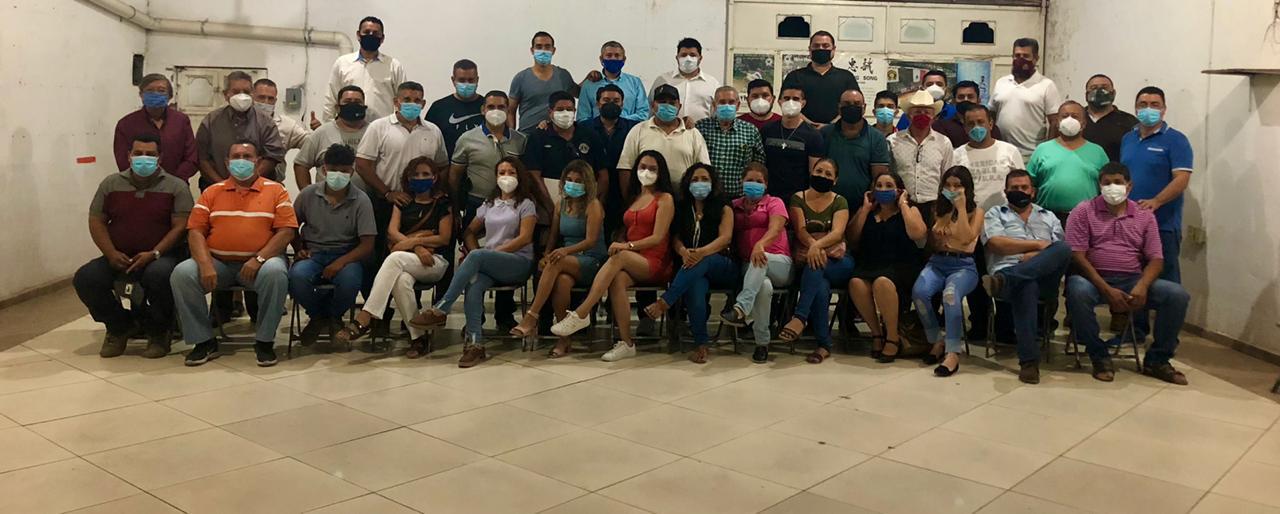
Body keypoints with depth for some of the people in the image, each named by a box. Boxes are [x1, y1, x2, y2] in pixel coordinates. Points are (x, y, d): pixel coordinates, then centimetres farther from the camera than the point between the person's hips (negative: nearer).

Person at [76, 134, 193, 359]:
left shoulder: (176, 186, 1)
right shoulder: (111, 184, 11)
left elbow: (180, 226, -7)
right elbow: (97, 221, 10)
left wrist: (154, 254, -19)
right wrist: (111, 253, -7)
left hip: (160, 257, -4)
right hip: (118, 258, 4)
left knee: (159, 275, -37)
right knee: (85, 278, -21)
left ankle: (158, 331, -8)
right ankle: (118, 326, 7)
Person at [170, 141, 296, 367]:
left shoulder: (275, 191, 7)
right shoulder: (211, 192, 15)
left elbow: (286, 231, -3)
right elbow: (195, 231, 6)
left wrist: (259, 259, -17)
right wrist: (205, 265, -12)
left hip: (259, 261, -3)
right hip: (217, 262, 3)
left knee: (275, 273, -35)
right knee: (181, 274, -23)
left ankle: (265, 341, -18)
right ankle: (203, 341, -10)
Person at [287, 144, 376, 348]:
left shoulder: (361, 200, -3)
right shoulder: (308, 194, 3)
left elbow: (367, 245, -7)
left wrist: (341, 262, -22)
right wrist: (299, 250, 1)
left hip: (346, 256, -1)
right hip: (313, 254, 1)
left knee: (349, 280, -36)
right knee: (297, 276, -33)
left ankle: (333, 316, 3)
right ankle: (318, 316, 2)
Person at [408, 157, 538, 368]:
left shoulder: (525, 204, 8)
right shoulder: (489, 204, 23)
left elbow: (525, 238, -5)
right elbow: (469, 232, 22)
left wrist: (493, 252, -11)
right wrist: (478, 257, 2)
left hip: (519, 262, -4)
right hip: (489, 265, 4)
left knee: (476, 256, -34)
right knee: (473, 284, -33)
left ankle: (440, 309, -34)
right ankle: (474, 344, -41)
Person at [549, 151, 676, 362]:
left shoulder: (665, 199, 3)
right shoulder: (633, 198, 22)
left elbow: (657, 237, -8)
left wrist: (628, 246, -22)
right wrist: (617, 245, -1)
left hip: (655, 264, -4)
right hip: (631, 262, 4)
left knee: (620, 257, -36)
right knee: (617, 278, -33)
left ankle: (580, 314, -39)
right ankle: (626, 343, -34)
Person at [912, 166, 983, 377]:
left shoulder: (975, 212, 8)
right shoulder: (938, 209, 19)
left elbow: (966, 238, -12)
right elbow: (929, 240, 22)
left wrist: (961, 208, -10)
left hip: (963, 264, -3)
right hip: (937, 261, 4)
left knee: (950, 293, -38)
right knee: (919, 291, -31)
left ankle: (953, 352, -38)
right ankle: (937, 341, -12)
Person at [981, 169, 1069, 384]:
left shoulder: (1048, 217, 29)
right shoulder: (995, 214, 20)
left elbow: (1062, 252, 14)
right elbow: (997, 243, -1)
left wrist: (1036, 256, -6)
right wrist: (1038, 244, 0)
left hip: (1044, 276, 3)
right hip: (1008, 270, -3)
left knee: (1063, 248, -30)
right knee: (1026, 285, -41)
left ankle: (1005, 280, -44)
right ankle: (1029, 361, -43)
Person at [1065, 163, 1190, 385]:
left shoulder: (1145, 216, 12)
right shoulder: (1083, 212, 2)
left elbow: (1156, 259, 6)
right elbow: (1077, 256, -8)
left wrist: (1142, 286, -17)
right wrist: (1107, 290, -18)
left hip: (1133, 280, 3)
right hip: (1094, 278, -3)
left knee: (1177, 295, -19)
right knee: (1077, 291, -38)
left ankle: (1157, 360, -3)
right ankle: (1100, 356, -17)